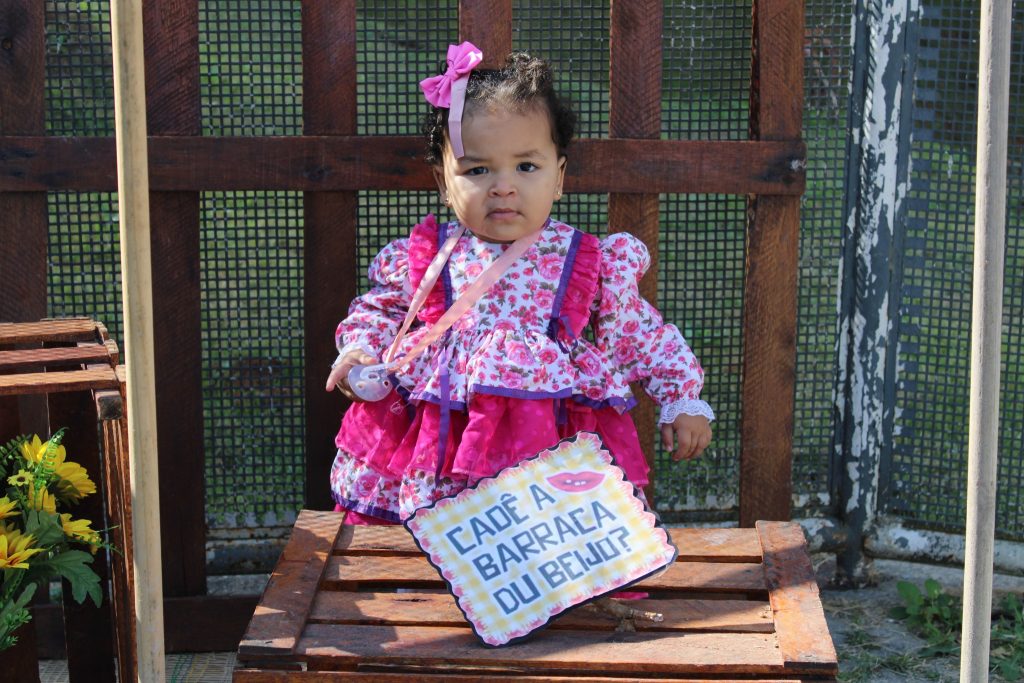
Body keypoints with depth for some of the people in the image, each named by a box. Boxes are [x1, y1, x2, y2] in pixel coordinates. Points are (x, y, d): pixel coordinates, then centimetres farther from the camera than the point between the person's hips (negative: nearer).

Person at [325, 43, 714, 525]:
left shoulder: (595, 265, 3)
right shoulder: (419, 259, 6)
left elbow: (641, 337, 15)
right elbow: (379, 310, 24)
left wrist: (682, 400, 12)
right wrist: (360, 350, 6)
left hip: (555, 446, -1)